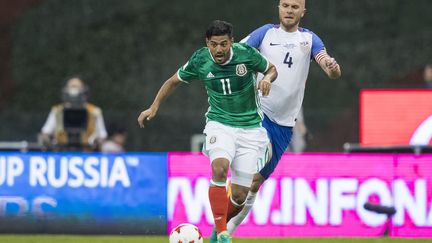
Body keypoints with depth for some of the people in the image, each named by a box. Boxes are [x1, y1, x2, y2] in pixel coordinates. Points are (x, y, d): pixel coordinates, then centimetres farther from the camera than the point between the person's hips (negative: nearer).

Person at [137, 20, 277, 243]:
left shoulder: (246, 54, -12)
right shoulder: (199, 60, -9)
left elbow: (271, 69, 8)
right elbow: (173, 81, 9)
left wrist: (267, 79, -14)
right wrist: (154, 107, 2)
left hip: (250, 128, 1)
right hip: (219, 124, -1)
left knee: (240, 196, -3)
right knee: (219, 168, -33)